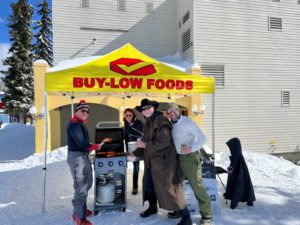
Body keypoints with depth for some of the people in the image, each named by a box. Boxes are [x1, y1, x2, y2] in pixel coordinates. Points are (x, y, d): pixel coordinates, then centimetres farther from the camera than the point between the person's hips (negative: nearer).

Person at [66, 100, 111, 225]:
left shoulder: (80, 123, 15)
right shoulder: (75, 124, -17)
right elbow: (82, 143, -24)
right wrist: (97, 146, -16)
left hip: (82, 156, 11)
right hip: (77, 157, -11)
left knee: (86, 184, 21)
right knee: (81, 187, -4)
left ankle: (80, 210, 36)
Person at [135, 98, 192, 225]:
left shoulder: (161, 120, -16)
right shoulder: (148, 123, 14)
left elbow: (163, 142, -25)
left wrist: (145, 144, -19)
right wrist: (135, 153, 20)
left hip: (163, 160, -9)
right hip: (151, 161, 9)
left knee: (169, 188, -5)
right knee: (149, 185, 20)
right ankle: (152, 207, 45)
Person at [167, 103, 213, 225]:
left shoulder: (187, 123, -15)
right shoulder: (172, 125, 7)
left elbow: (202, 138, -19)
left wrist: (191, 148, -32)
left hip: (191, 158, -8)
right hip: (178, 158, 8)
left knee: (197, 186, -4)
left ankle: (207, 215, 9)